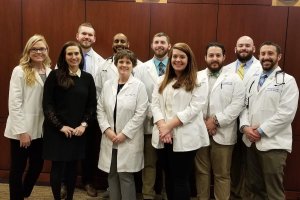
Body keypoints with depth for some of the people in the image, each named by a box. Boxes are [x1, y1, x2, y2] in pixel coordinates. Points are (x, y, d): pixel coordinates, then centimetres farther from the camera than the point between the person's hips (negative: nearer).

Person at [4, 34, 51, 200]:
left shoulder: (50, 72, 5)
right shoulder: (20, 71, -10)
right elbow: (14, 103, -13)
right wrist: (21, 131, -15)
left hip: (40, 129, 6)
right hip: (22, 129, -5)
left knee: (37, 165, 17)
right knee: (18, 168, 9)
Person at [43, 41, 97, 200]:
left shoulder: (87, 78, 5)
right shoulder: (55, 75, -4)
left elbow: (92, 105, 7)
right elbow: (47, 104, -7)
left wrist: (84, 124, -6)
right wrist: (60, 126, -12)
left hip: (78, 131, 3)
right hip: (57, 131, -3)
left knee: (72, 167, 12)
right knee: (58, 166, 4)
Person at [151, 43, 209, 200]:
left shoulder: (197, 82, 1)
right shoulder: (162, 81, 14)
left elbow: (194, 108, -11)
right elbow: (155, 105, 4)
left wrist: (169, 125, -16)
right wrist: (162, 126, -13)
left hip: (184, 138, -4)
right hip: (163, 137, 4)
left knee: (181, 179, 2)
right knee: (169, 177, 15)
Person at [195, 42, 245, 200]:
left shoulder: (234, 79, 2)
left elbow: (237, 104, -8)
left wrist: (216, 120, -14)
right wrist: (202, 123, -10)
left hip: (223, 134, -2)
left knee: (222, 174, 6)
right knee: (201, 171, 13)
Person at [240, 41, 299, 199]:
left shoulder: (287, 81, -4)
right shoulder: (254, 81, 15)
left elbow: (286, 113, -14)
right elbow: (245, 106, 11)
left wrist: (261, 130, -15)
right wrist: (245, 126, -8)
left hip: (273, 144, -6)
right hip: (251, 141, 6)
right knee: (253, 187, 16)